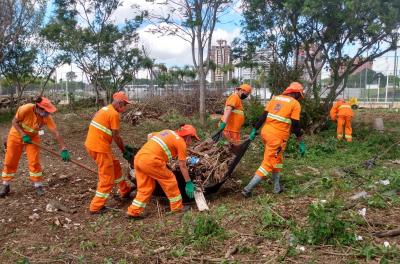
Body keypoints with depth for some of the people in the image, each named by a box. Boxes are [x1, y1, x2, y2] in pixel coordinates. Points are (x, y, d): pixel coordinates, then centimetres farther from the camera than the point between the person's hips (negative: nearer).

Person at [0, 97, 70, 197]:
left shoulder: (47, 117, -27)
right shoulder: (25, 109, -33)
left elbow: (55, 133, -29)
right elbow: (15, 122, -17)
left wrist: (64, 149, -36)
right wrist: (23, 135, -27)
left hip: (32, 137, 1)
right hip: (17, 135, -1)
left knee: (34, 161, -6)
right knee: (10, 161, 5)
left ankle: (38, 185, 9)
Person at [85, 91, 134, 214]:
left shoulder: (105, 109, 15)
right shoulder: (114, 114, -16)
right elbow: (116, 136, -14)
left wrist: (124, 146, 19)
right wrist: (125, 151, -2)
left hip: (91, 144, 10)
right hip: (99, 148, -10)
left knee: (115, 166, 24)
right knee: (107, 178, 2)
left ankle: (125, 191, 39)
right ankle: (96, 207, 11)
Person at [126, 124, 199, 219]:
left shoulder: (168, 132, 22)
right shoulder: (181, 142, 2)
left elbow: (150, 135, 32)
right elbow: (182, 166, 4)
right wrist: (189, 183, 11)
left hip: (138, 158, 8)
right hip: (151, 161, -8)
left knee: (145, 187, 17)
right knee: (169, 180, 10)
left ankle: (134, 211, 18)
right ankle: (177, 207, 19)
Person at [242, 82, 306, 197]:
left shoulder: (275, 98, 13)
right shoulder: (295, 104, -2)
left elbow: (263, 116, 9)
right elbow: (296, 125, -6)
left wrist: (254, 130, 12)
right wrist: (301, 143, 0)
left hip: (266, 132, 7)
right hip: (277, 137, -7)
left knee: (277, 159, 23)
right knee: (268, 163, 0)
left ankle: (277, 187, 28)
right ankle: (248, 188, -3)